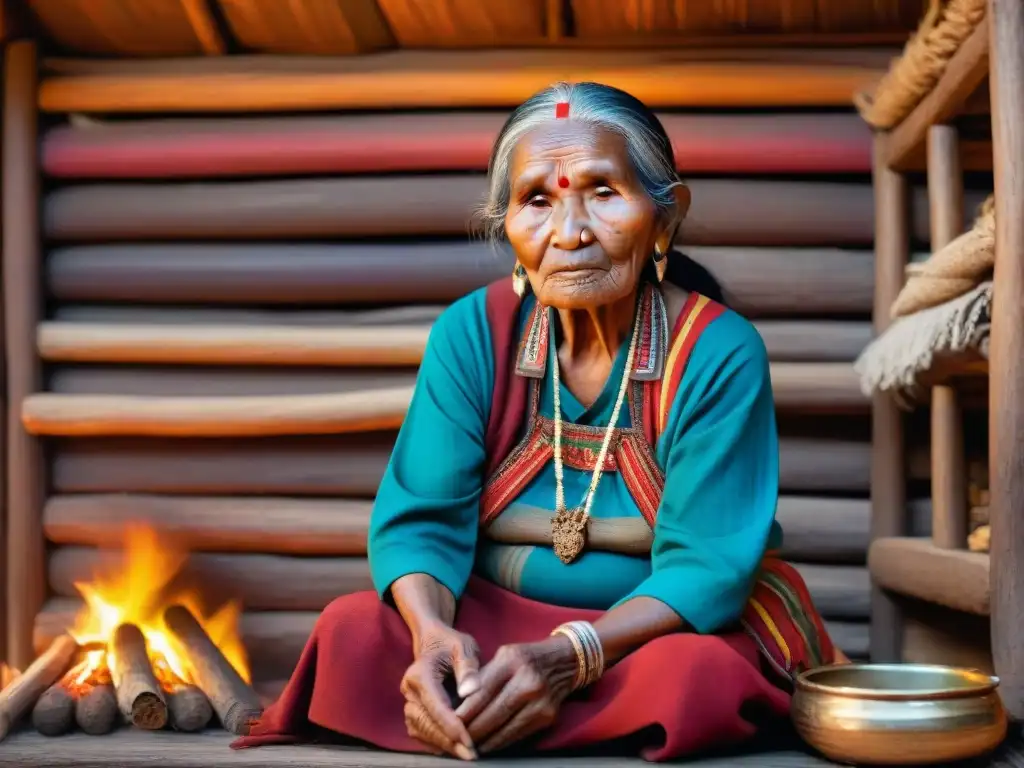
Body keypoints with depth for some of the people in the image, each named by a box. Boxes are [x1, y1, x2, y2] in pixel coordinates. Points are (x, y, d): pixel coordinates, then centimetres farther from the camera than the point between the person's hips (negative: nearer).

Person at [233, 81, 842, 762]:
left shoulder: (719, 354, -15)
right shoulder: (472, 332, -6)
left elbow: (704, 565, -19)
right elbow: (422, 519, -10)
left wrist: (571, 656, -37)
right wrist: (434, 635, -33)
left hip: (659, 627, -1)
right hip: (490, 621, 2)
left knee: (697, 677, -34)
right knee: (354, 634, -25)